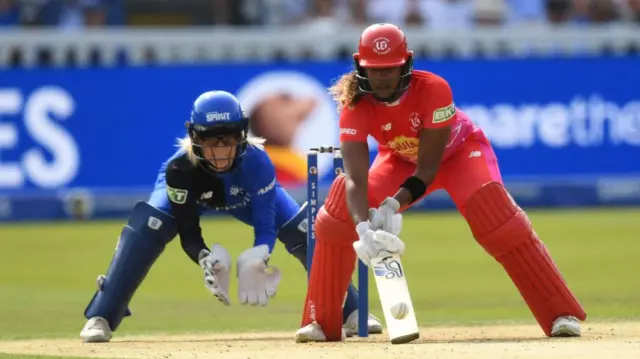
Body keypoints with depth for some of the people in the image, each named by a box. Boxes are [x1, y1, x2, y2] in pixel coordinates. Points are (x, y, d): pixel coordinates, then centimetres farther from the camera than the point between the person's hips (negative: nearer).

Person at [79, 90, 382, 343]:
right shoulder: (179, 169, -40)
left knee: (306, 233, -17)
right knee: (141, 235, -30)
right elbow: (188, 233, -32)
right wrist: (205, 259, -54)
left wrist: (257, 258, -57)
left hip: (247, 194, 1)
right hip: (190, 193, -1)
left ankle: (351, 312, -3)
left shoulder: (257, 162, -39)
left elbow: (266, 227, -35)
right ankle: (100, 320, -25)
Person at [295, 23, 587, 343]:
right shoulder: (355, 106, -29)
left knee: (495, 214, -30)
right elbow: (355, 179, -38)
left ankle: (561, 315, -27)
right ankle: (321, 323, -2)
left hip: (458, 152, -3)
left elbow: (428, 169, -32)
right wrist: (363, 227, -57)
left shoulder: (433, 89, -36)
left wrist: (394, 205, -49)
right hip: (402, 160, 3)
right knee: (339, 211, -16)